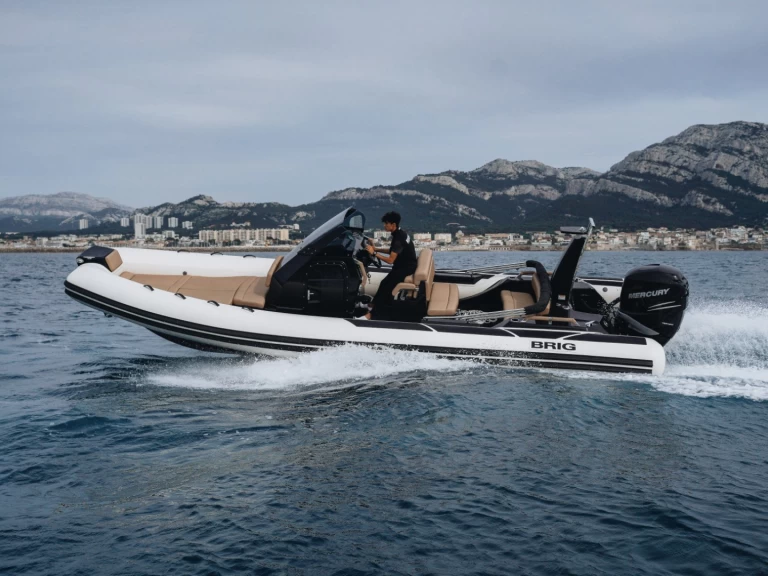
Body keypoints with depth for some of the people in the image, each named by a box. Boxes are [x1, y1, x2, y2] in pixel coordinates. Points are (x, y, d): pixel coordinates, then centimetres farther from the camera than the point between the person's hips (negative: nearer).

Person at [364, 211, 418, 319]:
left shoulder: (399, 238, -24)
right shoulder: (399, 233, 7)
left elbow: (390, 260, -24)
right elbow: (392, 252, 19)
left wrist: (374, 253, -19)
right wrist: (377, 249, 12)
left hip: (406, 267, -10)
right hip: (404, 265, 10)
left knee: (386, 285, -20)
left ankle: (372, 312, -22)